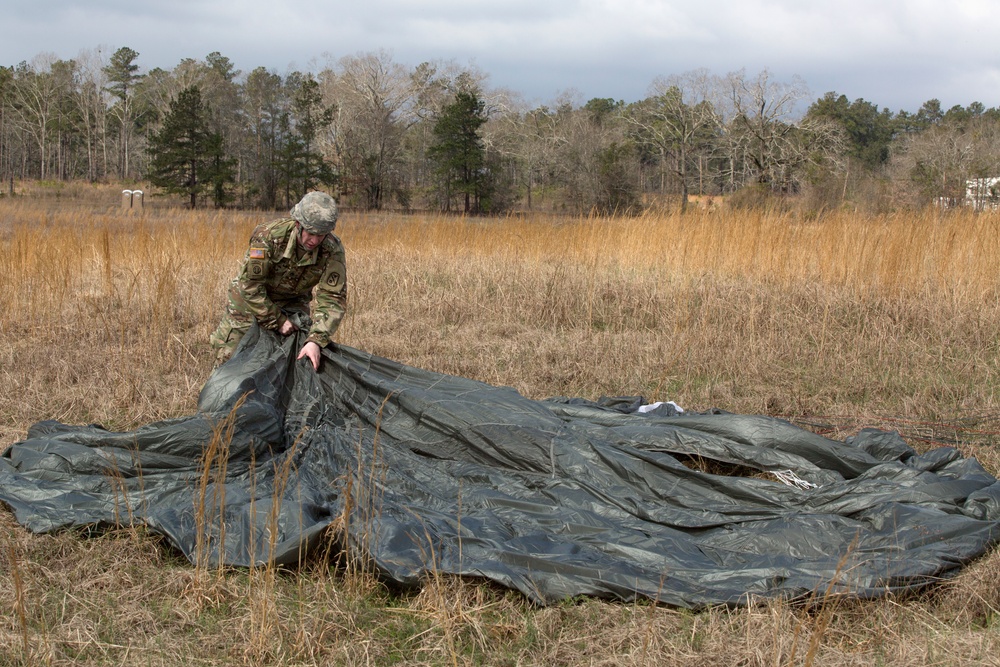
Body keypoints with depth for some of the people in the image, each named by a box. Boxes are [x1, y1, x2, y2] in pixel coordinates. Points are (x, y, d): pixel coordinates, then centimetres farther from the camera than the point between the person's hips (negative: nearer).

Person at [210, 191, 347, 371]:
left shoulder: (333, 251, -27)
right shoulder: (268, 235, -34)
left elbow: (333, 300, -28)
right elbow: (250, 284, -26)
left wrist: (316, 340, -41)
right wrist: (277, 321, -25)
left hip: (293, 303, 2)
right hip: (248, 300, -2)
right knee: (228, 356, 0)